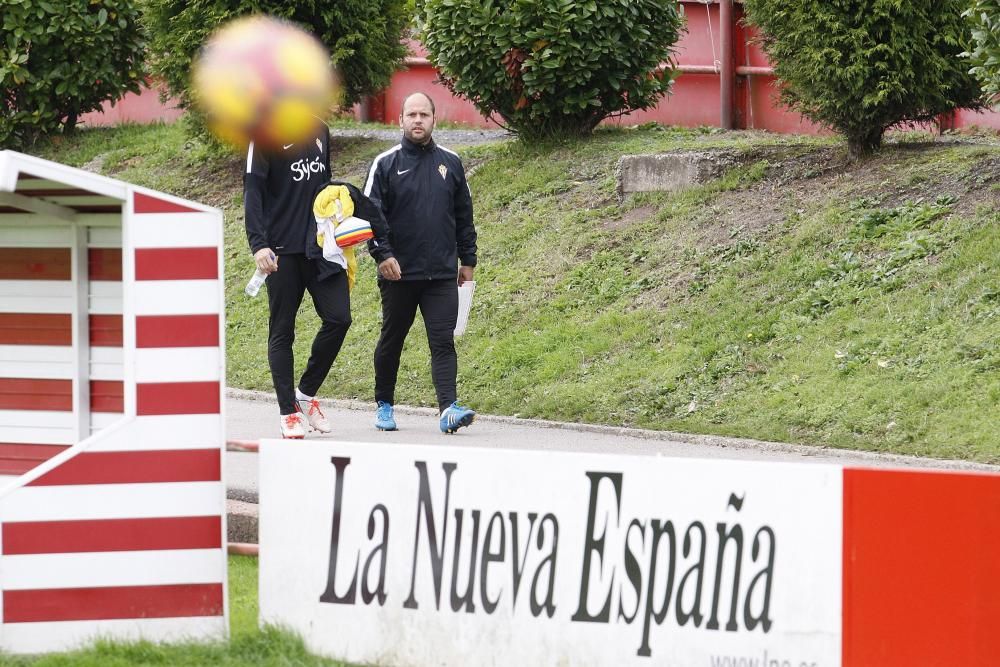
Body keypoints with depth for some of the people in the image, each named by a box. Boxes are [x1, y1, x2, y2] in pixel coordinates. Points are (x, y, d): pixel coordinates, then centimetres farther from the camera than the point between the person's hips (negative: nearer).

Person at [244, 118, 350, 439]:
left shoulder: (320, 131, 14)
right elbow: (253, 190, -12)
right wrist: (258, 244, -22)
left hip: (321, 247, 5)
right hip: (283, 250, -5)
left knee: (338, 318, -6)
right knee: (282, 330, 1)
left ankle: (307, 392, 13)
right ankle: (288, 411, 7)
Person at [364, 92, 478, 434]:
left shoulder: (450, 163, 9)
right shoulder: (386, 164, 0)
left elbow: (464, 216, 16)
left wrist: (467, 260, 14)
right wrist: (382, 254, -16)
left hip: (442, 276, 1)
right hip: (398, 274, -1)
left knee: (443, 342, -9)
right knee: (391, 341, 11)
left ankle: (448, 407, -18)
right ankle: (384, 404, 25)